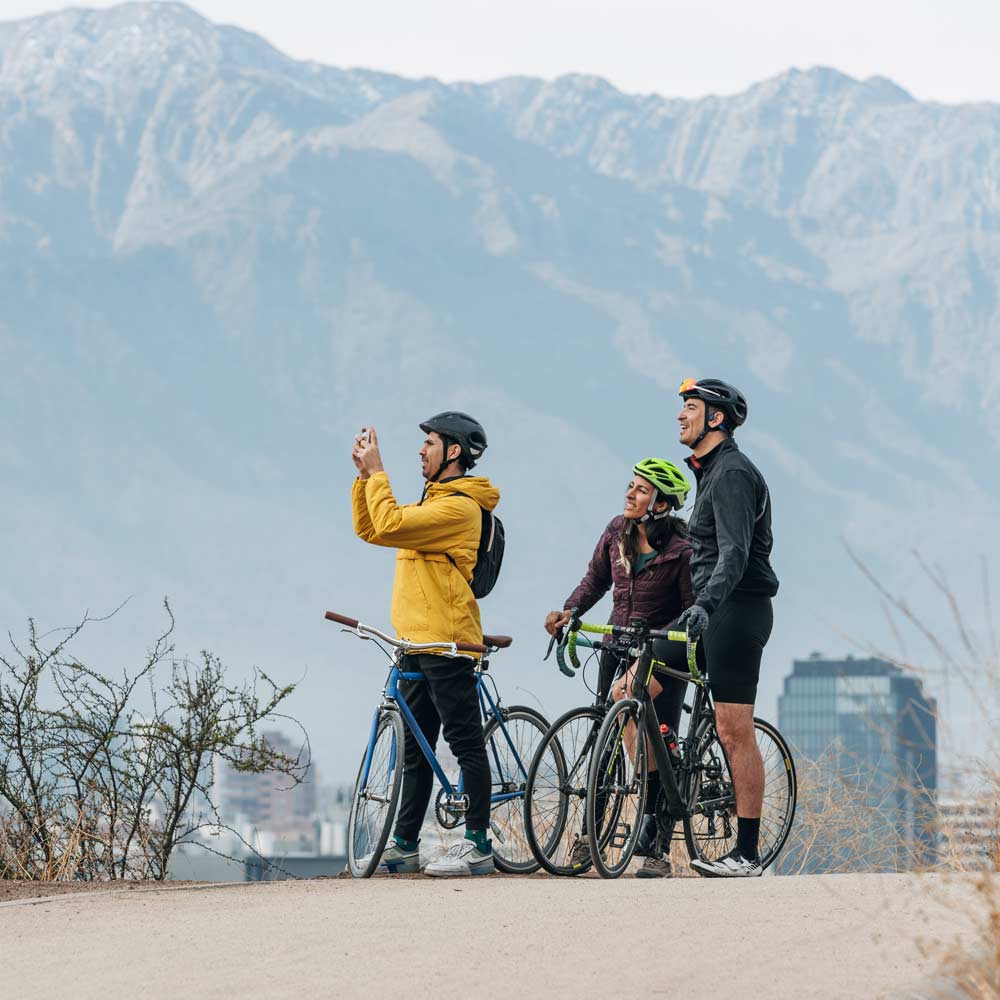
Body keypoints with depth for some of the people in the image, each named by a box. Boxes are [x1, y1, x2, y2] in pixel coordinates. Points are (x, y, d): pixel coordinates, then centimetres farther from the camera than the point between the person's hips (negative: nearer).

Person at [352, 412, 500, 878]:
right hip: (417, 642, 10)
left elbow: (389, 525, -22)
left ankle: (478, 845, -5)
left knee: (465, 742, -6)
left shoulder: (459, 507, -13)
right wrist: (364, 474, 10)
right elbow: (369, 529, 19)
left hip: (447, 641, -10)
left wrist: (377, 470, -13)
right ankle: (404, 846, 15)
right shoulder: (430, 504, 20)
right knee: (415, 748, 11)